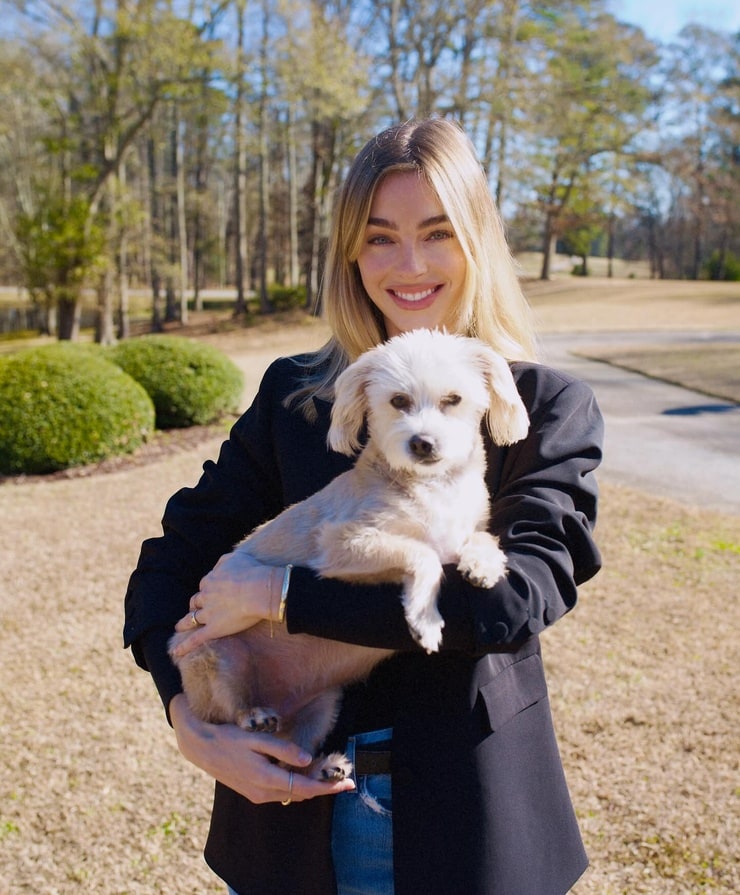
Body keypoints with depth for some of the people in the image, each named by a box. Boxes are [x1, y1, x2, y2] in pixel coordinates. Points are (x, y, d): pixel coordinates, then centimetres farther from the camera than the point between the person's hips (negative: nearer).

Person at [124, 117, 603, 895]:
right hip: (292, 803, 2)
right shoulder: (293, 395, 1)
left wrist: (283, 593, -22)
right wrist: (190, 725, -15)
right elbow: (170, 562, 1)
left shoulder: (549, 408, -6)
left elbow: (520, 595, -21)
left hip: (464, 823, -1)